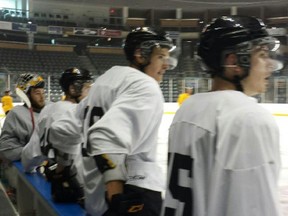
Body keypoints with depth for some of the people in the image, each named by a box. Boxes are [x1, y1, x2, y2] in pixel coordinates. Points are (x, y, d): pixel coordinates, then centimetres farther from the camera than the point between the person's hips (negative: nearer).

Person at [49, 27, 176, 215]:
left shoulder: (105, 81, 16)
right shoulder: (144, 86, -10)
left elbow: (63, 129, 17)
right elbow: (108, 134, -27)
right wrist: (116, 187, -29)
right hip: (134, 196, -9)